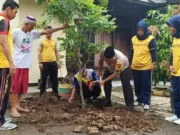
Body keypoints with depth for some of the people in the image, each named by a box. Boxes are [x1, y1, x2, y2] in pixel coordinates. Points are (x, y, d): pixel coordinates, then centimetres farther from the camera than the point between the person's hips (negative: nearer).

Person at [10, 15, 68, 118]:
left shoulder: (32, 33, 9)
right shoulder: (16, 32, -9)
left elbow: (46, 32, 11)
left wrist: (62, 28, 9)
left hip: (25, 65, 7)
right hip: (16, 64, -7)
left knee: (22, 86, 11)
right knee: (15, 86, -5)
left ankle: (17, 106, 21)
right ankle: (13, 108, 0)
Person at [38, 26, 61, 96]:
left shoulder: (54, 42, 14)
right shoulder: (42, 41, 3)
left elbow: (56, 52, 16)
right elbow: (39, 52, -1)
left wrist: (58, 61, 7)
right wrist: (40, 62, -10)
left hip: (53, 62, 3)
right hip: (44, 62, -3)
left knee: (54, 79, 8)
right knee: (43, 79, 2)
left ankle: (55, 93, 19)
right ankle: (42, 94, 10)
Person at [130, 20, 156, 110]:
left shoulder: (150, 39, -6)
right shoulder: (134, 39, 10)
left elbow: (153, 52, -7)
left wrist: (153, 63, -14)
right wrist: (131, 63, 18)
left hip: (146, 67, -5)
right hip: (135, 67, 5)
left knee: (146, 85, 0)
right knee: (137, 85, 13)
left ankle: (146, 102, 6)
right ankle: (139, 99, 26)